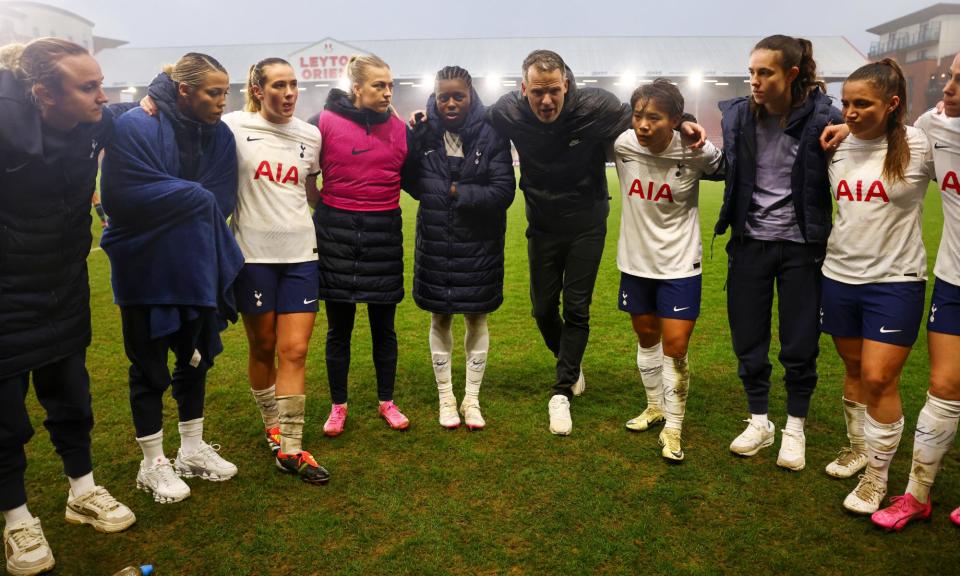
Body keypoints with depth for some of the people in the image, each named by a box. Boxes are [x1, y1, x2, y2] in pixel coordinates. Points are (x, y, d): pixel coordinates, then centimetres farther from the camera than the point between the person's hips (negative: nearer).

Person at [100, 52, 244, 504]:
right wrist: (194, 196, -18)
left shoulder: (220, 136, 1)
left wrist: (170, 200, -17)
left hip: (197, 267, 5)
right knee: (149, 365, 7)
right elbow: (122, 197, -24)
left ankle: (193, 450, 33)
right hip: (145, 269, -5)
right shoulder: (135, 127, -14)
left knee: (195, 358, 15)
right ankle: (153, 464, 24)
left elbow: (220, 202, -5)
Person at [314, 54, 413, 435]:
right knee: (339, 327, 8)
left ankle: (387, 402, 26)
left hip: (384, 234, 2)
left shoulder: (399, 128, 5)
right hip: (337, 233, -2)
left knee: (383, 325, 10)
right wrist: (324, 209, 1)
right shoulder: (327, 123, -6)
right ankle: (338, 406, 24)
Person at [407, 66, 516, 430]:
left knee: (476, 318, 8)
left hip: (480, 243, -1)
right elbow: (414, 185, -3)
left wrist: (456, 191, -16)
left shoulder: (491, 134, -8)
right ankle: (446, 397, 26)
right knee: (440, 319, 10)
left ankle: (472, 399, 24)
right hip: (435, 242, 2)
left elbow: (504, 191, -13)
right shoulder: (424, 133, -2)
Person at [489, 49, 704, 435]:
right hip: (542, 226, 2)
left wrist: (681, 124, -25)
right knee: (543, 310, 10)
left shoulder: (595, 106, -22)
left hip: (587, 225, -2)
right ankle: (570, 365, 39)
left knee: (577, 309, -1)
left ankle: (562, 391, 12)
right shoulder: (507, 113, -16)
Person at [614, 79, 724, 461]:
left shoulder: (697, 153, -18)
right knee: (646, 337, 17)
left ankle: (673, 428, 14)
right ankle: (655, 407, 38)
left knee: (675, 347, -4)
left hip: (679, 264, -3)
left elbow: (727, 170, 2)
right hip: (635, 261, 3)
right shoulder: (622, 145, -12)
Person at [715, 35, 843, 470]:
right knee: (748, 341, 10)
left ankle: (795, 429, 27)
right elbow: (721, 168, 10)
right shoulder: (737, 115, -3)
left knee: (800, 345, 6)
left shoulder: (822, 119, -12)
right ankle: (759, 422, 30)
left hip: (801, 244, -3)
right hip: (750, 242, 3)